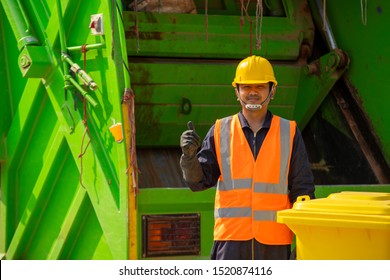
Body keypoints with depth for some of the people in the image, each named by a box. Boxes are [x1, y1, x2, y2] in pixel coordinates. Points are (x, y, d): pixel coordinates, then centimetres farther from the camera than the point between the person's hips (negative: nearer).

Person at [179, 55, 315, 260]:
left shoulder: (289, 133, 6)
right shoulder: (220, 132, 6)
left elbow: (302, 189, 8)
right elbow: (198, 181, 4)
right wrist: (189, 155, -17)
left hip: (275, 241, 1)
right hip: (232, 238, -1)